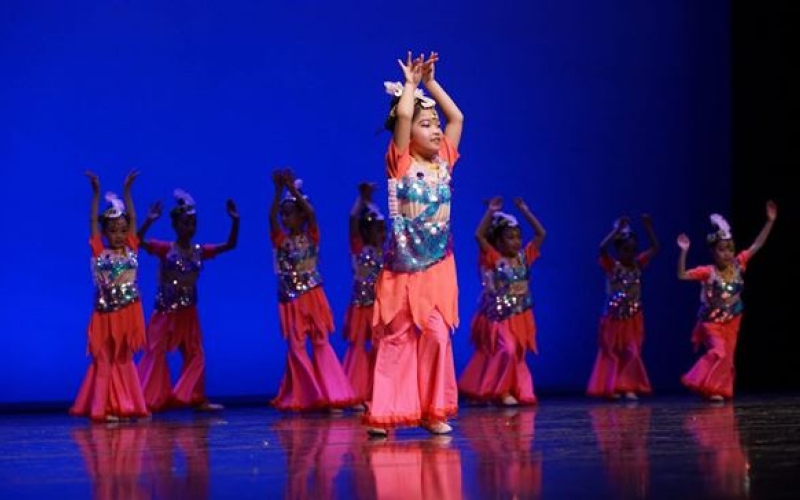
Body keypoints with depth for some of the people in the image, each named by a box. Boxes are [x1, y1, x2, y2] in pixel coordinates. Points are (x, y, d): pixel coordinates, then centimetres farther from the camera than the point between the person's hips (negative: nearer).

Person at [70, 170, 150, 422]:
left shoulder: (131, 250, 6)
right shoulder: (100, 253, -1)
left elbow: (132, 218, 6)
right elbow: (93, 221, -4)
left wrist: (127, 190, 3)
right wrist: (96, 192, -8)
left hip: (129, 311, 3)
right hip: (107, 312, -3)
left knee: (124, 359, 9)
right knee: (105, 359, 3)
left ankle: (125, 406, 13)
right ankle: (105, 407, 4)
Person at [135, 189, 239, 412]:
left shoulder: (200, 251, 3)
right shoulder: (165, 249, -9)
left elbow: (230, 245, 2)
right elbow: (138, 241, -21)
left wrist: (235, 221, -11)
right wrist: (149, 221, -34)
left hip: (188, 311, 5)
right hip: (166, 310, -5)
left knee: (195, 354, 8)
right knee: (155, 353, -2)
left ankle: (197, 398, 16)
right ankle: (146, 399, 0)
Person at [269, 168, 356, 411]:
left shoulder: (311, 236, 1)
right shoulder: (281, 240, 3)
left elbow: (311, 213, -16)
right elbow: (271, 217, -13)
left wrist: (293, 188, -22)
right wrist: (279, 190, -22)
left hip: (312, 297, -1)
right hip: (291, 300, 1)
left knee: (322, 343, 0)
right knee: (296, 347, 2)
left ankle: (330, 396, 0)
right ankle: (300, 397, 7)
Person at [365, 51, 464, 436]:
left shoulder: (443, 162, 7)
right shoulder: (400, 163, -6)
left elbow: (457, 117, 11)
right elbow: (401, 115, -18)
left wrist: (430, 82, 13)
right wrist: (411, 83, -2)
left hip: (439, 267, 4)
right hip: (403, 267, -4)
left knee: (437, 336, 0)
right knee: (395, 339, 0)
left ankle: (432, 411, 8)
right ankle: (384, 413, 5)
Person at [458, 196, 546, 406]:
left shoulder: (524, 257, 4)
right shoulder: (494, 259, -9)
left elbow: (541, 234, 6)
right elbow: (479, 235, -20)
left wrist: (524, 210, 3)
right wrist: (491, 212, -17)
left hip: (520, 317, 5)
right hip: (500, 317, -5)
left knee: (518, 355, 10)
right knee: (507, 350, -20)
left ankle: (519, 391, 17)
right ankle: (502, 391, -10)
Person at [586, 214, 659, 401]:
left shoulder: (637, 264, 3)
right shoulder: (611, 265, -10)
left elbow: (655, 248, 6)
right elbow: (602, 248, -28)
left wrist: (648, 228, -5)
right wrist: (617, 230, -29)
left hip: (633, 318, 3)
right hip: (614, 317, -3)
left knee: (632, 353, -1)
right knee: (612, 354, 6)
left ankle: (629, 387, 1)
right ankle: (611, 388, 11)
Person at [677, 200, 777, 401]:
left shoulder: (738, 265, -4)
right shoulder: (708, 272, -15)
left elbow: (757, 245, -2)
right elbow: (682, 275, -22)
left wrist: (770, 221, -7)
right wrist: (684, 252, -33)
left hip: (732, 322, 5)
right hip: (712, 321, -5)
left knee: (727, 356, 8)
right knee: (718, 351, -21)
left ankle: (720, 389, 18)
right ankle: (709, 387, -10)